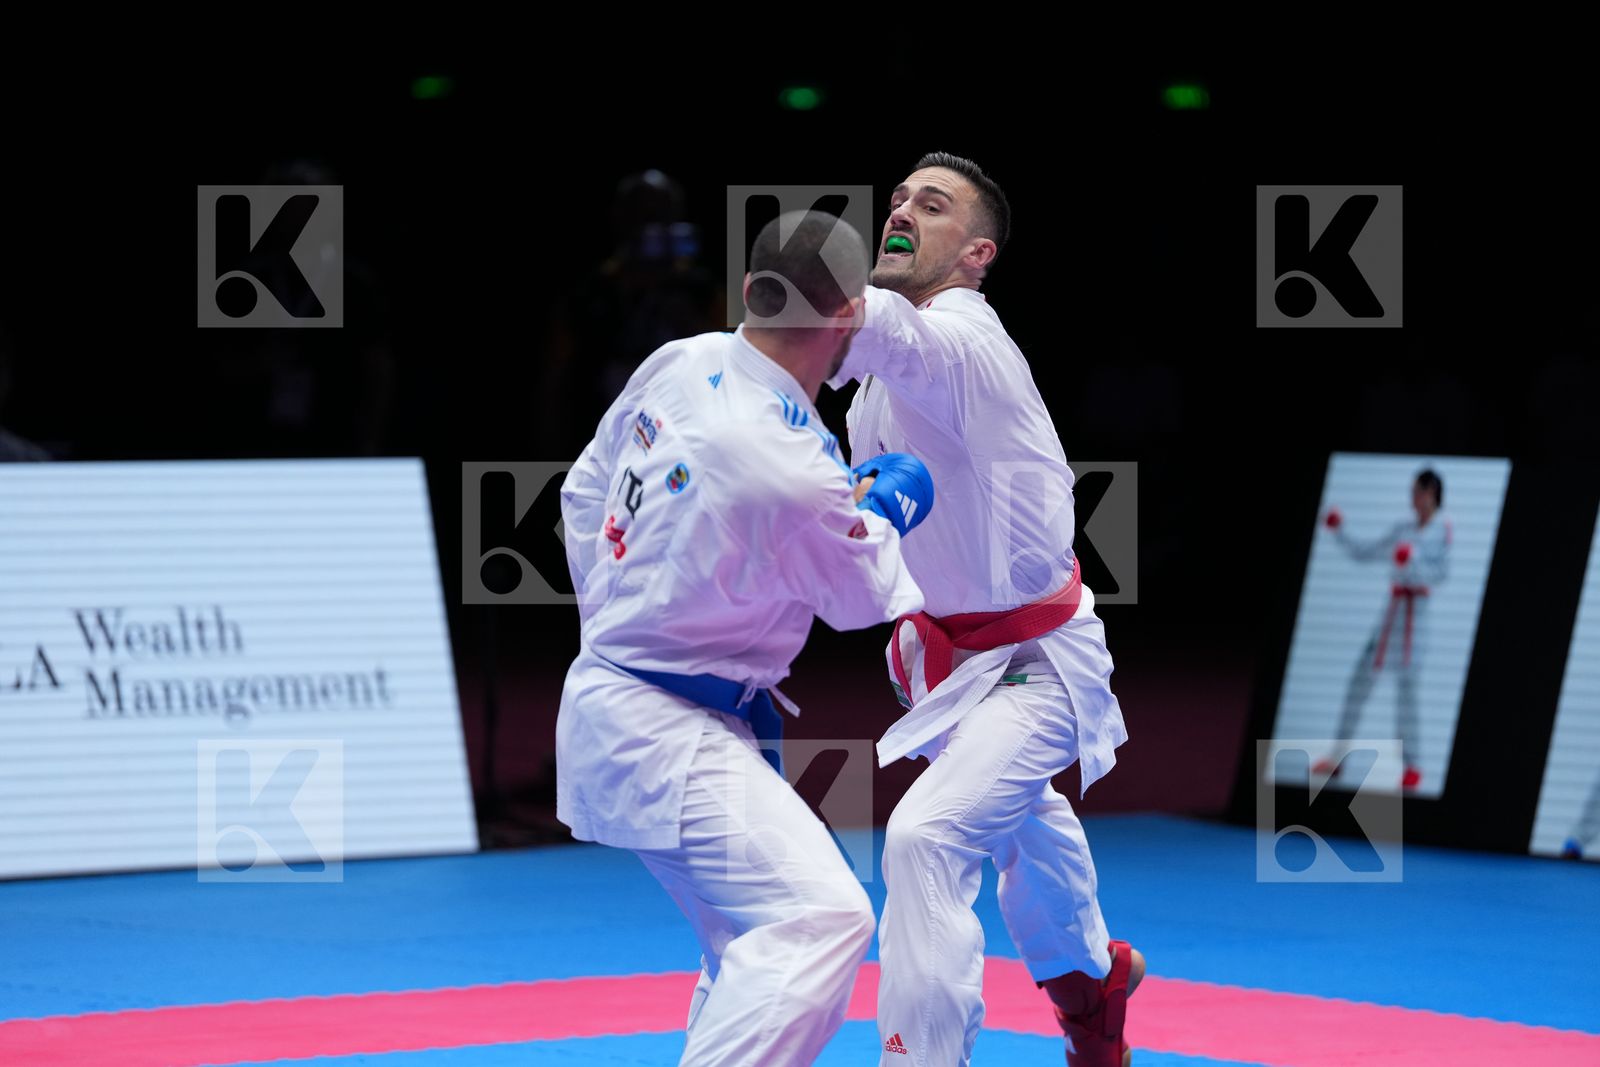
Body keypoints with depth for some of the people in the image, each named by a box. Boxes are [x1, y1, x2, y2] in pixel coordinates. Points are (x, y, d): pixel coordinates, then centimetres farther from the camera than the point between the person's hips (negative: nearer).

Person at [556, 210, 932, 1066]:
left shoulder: (678, 364, -3)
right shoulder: (793, 475, -25)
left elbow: (585, 494, 13)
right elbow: (866, 598, -4)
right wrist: (882, 510, 14)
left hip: (608, 698, 10)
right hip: (666, 736, -10)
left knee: (756, 943, 19)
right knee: (823, 918, -22)